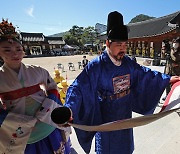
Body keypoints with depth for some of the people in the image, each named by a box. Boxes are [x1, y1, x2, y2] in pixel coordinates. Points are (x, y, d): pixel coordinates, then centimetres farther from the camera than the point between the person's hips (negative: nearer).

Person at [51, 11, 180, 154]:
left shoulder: (128, 62, -6)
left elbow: (143, 73, 10)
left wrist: (167, 78, 14)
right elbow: (78, 88, -29)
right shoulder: (96, 66, -25)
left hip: (125, 115, 6)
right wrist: (69, 109, -45)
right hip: (106, 119, -5)